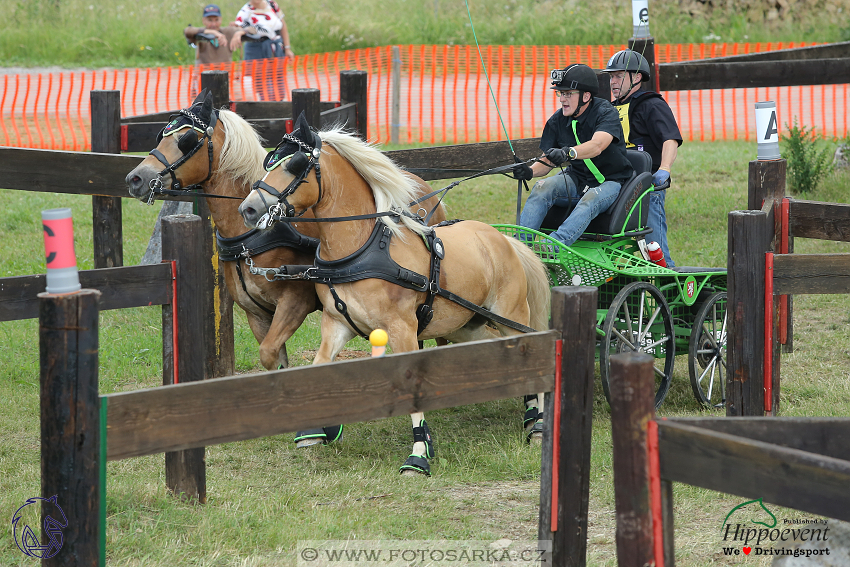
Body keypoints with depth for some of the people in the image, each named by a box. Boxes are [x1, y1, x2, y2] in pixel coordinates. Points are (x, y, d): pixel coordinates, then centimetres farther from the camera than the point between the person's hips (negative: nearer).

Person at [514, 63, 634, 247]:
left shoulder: (605, 112, -15)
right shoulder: (557, 120, 1)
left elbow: (596, 146, -34)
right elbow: (547, 161, 2)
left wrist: (568, 153, -53)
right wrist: (529, 171, -21)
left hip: (611, 181, -5)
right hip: (577, 179, 5)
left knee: (590, 199, -37)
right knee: (542, 187, -23)